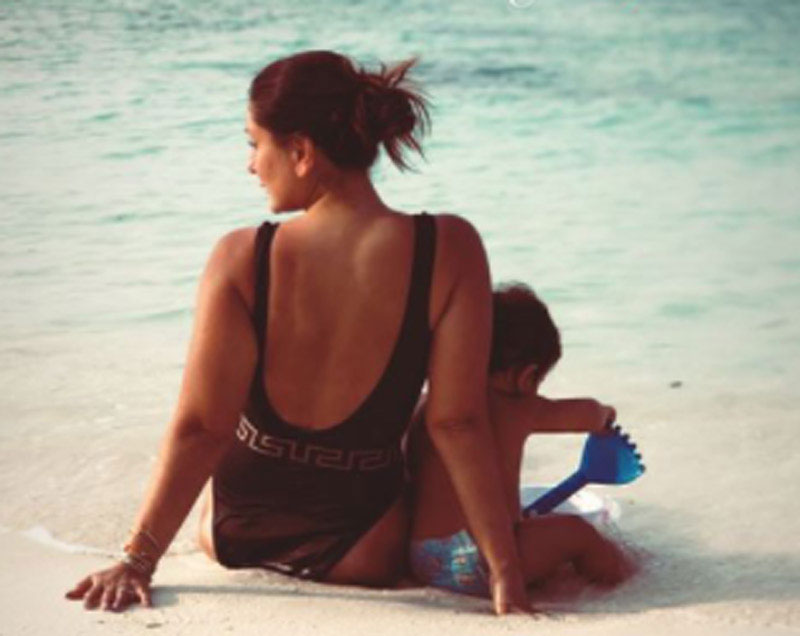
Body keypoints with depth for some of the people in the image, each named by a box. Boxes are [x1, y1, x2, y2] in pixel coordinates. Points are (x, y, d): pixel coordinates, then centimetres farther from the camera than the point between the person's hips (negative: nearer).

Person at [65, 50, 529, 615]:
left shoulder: (241, 260, -19)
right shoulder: (449, 250, -19)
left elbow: (199, 427, -16)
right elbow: (458, 424, -19)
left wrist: (138, 559, -8)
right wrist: (508, 575, -14)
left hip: (231, 533, 1)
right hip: (360, 559, 0)